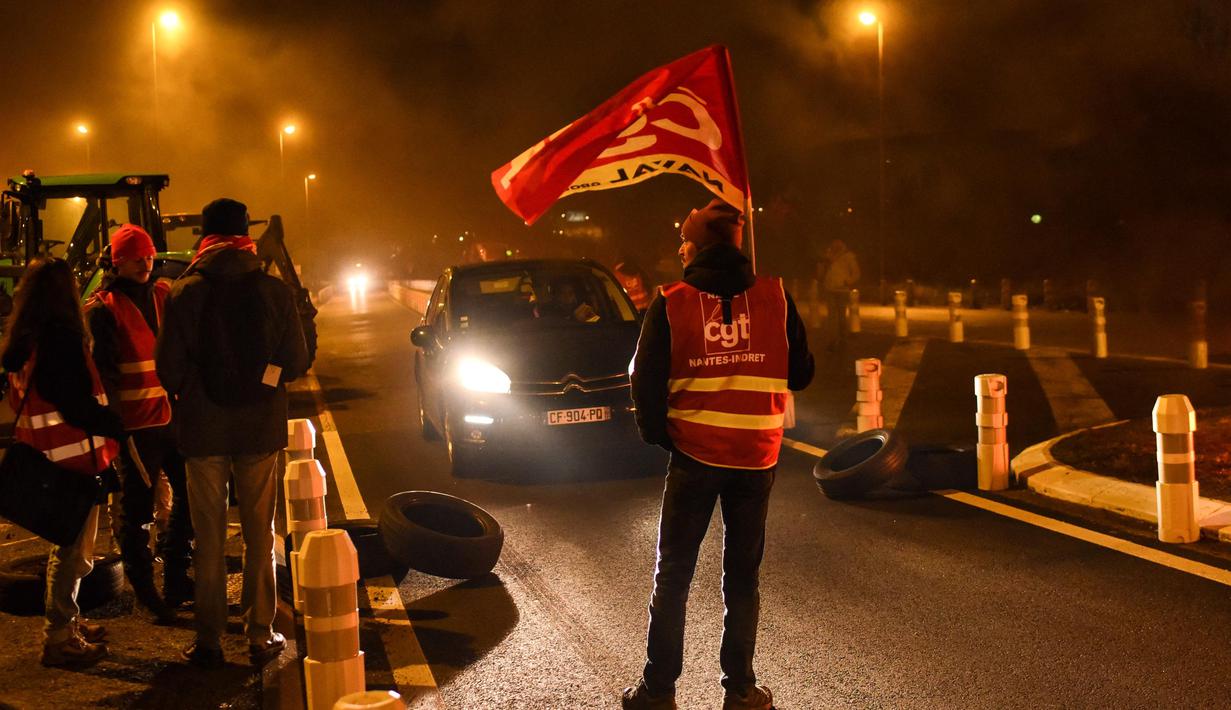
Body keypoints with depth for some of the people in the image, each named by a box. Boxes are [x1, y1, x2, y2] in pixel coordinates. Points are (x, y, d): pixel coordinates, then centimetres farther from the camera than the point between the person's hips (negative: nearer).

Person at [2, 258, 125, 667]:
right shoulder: (61, 339, -18)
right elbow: (77, 406, -22)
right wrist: (116, 428, -12)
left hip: (46, 459, 10)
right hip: (73, 460, -9)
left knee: (67, 544, 21)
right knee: (73, 550, -1)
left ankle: (66, 623, 32)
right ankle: (60, 637, 5)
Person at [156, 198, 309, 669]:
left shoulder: (186, 291, -8)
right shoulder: (274, 290, -6)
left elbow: (168, 365, -8)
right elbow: (296, 362, -2)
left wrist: (187, 396, 13)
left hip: (203, 429, -1)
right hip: (261, 427, 1)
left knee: (209, 537, 8)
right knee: (259, 533, 11)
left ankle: (209, 640, 12)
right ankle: (260, 635, 14)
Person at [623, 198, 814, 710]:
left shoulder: (671, 302, -5)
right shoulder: (775, 296, -1)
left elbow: (646, 381, -7)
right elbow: (800, 373, 4)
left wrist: (657, 435, 7)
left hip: (694, 454, -1)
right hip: (757, 456, 2)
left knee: (673, 574, 9)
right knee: (743, 576, 12)